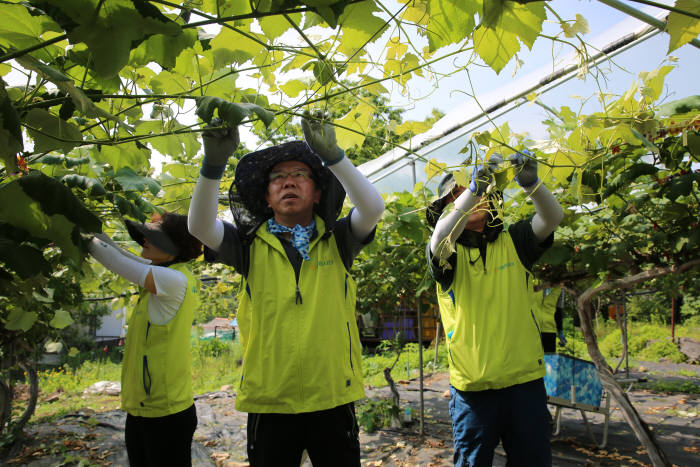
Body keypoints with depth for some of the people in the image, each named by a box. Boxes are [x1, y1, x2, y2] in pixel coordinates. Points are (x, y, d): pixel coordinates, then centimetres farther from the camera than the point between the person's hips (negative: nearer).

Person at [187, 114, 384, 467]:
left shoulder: (337, 242, 2)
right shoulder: (250, 246, 2)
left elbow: (373, 208, -14)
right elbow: (200, 226, -11)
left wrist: (332, 155, -25)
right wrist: (214, 163, -24)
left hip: (333, 400, 0)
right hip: (268, 404, 0)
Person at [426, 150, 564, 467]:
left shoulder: (512, 242, 5)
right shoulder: (448, 252, -2)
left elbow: (553, 217, -9)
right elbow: (440, 241, -25)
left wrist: (530, 183, -27)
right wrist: (473, 189, -32)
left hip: (525, 380, 2)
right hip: (472, 385, -2)